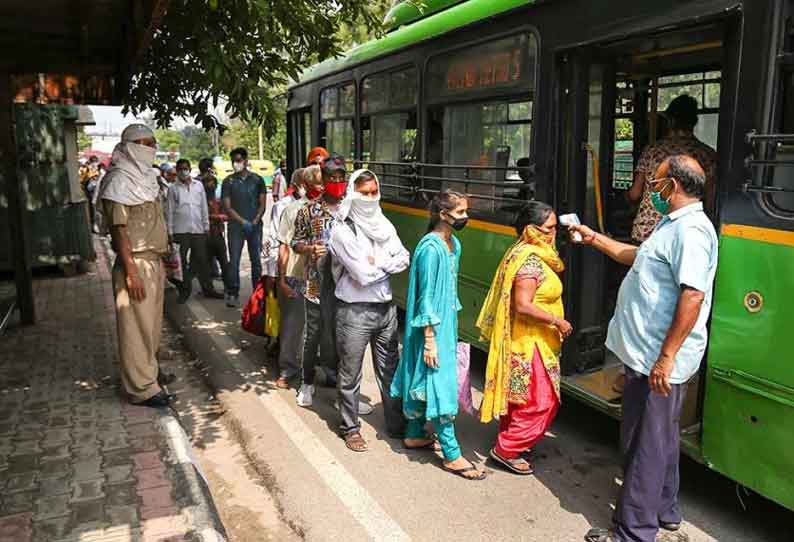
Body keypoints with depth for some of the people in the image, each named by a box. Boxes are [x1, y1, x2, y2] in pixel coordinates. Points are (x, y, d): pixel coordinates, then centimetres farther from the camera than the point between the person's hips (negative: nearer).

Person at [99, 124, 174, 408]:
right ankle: (142, 387, 5)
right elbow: (118, 228, -17)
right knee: (137, 326, -2)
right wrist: (131, 272, -22)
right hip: (135, 264, -9)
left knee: (152, 323, 16)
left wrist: (163, 258, 17)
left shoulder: (145, 177, 15)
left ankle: (150, 371, 29)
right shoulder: (120, 180, -11)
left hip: (154, 261, 9)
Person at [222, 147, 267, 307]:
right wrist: (243, 221, -11)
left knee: (257, 260, 4)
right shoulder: (228, 182, 5)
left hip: (255, 225, 1)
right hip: (236, 225, -1)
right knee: (234, 261, -4)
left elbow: (262, 204, 7)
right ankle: (233, 294, 0)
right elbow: (227, 207, 0)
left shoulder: (257, 180, 8)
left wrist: (255, 221, -8)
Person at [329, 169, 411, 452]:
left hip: (386, 307, 6)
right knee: (350, 374, 8)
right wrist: (387, 264, -6)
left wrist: (376, 263, -13)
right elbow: (363, 275, -20)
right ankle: (350, 427, 26)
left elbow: (404, 259, 1)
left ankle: (397, 423, 29)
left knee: (390, 369, 15)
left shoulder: (383, 224, 7)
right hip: (355, 310, -6)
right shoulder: (342, 231, -14)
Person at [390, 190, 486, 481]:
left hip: (446, 323, 9)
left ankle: (414, 435, 34)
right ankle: (451, 455, 8)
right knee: (440, 384, -2)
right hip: (431, 328, -9)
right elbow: (426, 297, -20)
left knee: (421, 380, 19)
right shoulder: (431, 248, -21)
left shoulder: (453, 243, 6)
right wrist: (430, 339, -19)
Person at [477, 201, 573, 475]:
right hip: (529, 343, -10)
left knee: (518, 399, 20)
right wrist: (558, 321, -18)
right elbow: (523, 306, -27)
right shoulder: (530, 259, -22)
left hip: (527, 342, 10)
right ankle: (506, 450, 10)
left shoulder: (527, 252, 10)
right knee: (541, 402, 0)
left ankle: (510, 443, 33)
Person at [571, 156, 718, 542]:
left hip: (657, 361, -11)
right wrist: (593, 238, 32)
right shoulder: (673, 225, 14)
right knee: (660, 437, 22)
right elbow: (637, 256, 30)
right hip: (648, 353, 11)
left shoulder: (690, 229, -19)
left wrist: (666, 358, -27)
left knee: (646, 443, 0)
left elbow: (693, 297, -27)